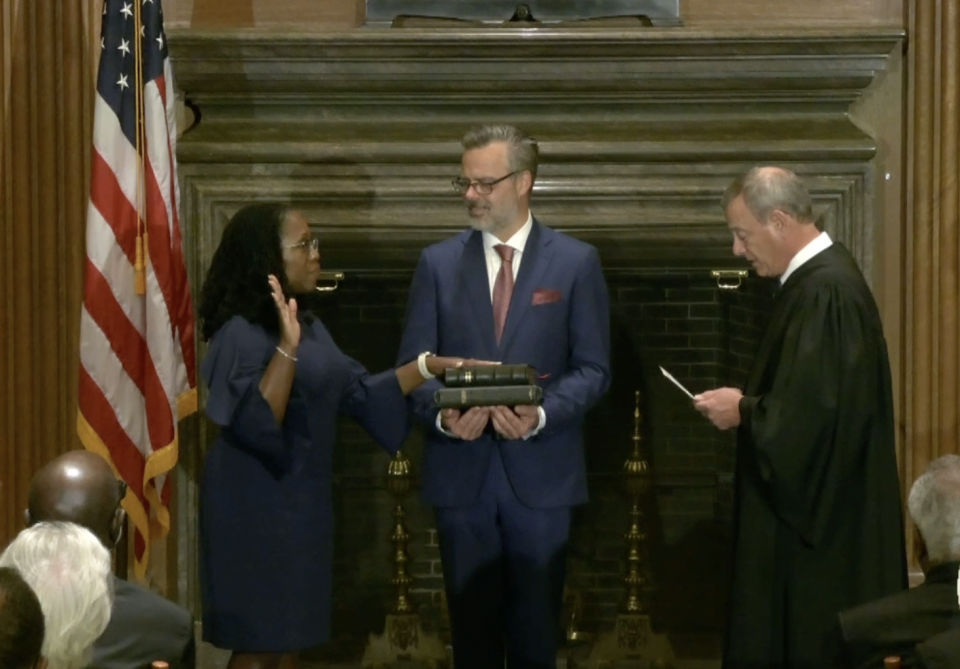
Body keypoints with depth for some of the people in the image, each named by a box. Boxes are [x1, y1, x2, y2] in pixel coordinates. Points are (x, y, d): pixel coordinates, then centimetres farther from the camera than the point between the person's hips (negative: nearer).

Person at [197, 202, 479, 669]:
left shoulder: (309, 326, 10)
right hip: (256, 508, -9)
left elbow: (358, 391, 13)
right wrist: (287, 348, -35)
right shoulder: (241, 333, -18)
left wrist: (429, 366, 5)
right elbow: (255, 425, -27)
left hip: (301, 503, 9)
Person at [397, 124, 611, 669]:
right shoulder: (438, 263, 5)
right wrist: (442, 414, -17)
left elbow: (593, 369, -2)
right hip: (461, 472, 2)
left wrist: (542, 415, -19)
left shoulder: (576, 262, 0)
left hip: (541, 473, -1)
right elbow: (415, 364, 4)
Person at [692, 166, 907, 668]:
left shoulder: (825, 292, -21)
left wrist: (742, 412, -12)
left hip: (821, 520, -10)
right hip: (808, 504, 10)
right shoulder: (816, 277, 11)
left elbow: (814, 410, -26)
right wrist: (746, 403, 7)